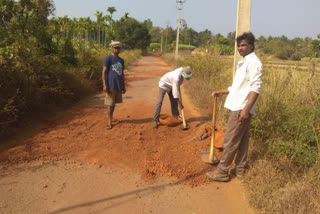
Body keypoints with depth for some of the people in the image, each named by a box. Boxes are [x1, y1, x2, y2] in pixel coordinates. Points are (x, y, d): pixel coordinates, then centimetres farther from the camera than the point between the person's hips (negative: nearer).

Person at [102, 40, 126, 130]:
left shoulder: (121, 60, 14)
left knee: (114, 103, 14)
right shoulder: (108, 58, -5)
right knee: (109, 104, -1)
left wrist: (123, 86, 18)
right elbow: (104, 72, -9)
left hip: (119, 86, 6)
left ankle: (111, 118, 27)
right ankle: (109, 122, 3)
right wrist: (104, 85, -16)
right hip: (111, 86, -6)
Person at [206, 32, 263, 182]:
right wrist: (222, 92, 20)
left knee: (230, 140, -4)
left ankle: (222, 172, 5)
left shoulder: (253, 62, -12)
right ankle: (240, 170, 25)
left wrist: (246, 109, -27)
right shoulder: (244, 63, 18)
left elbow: (256, 88, -21)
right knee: (242, 140, 15)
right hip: (238, 107, 10)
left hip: (242, 108, -10)